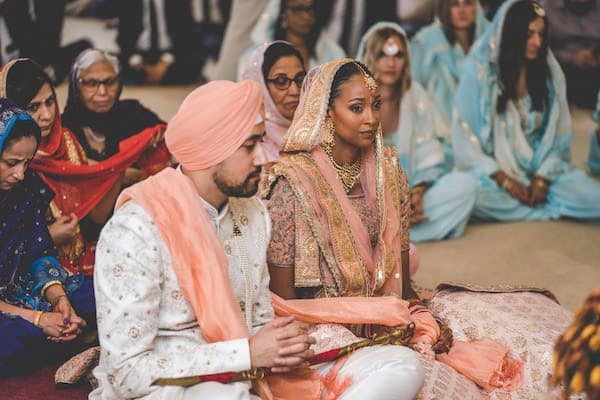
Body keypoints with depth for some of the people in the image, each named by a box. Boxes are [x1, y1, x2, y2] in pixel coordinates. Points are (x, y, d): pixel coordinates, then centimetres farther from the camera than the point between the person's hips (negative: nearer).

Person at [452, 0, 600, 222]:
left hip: (541, 168, 1)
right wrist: (504, 180, -15)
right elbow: (464, 137, -7)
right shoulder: (478, 70, -6)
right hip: (492, 171, -1)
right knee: (478, 195, -37)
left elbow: (559, 134, 4)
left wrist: (542, 179, -11)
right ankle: (550, 207, -16)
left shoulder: (550, 71, 4)